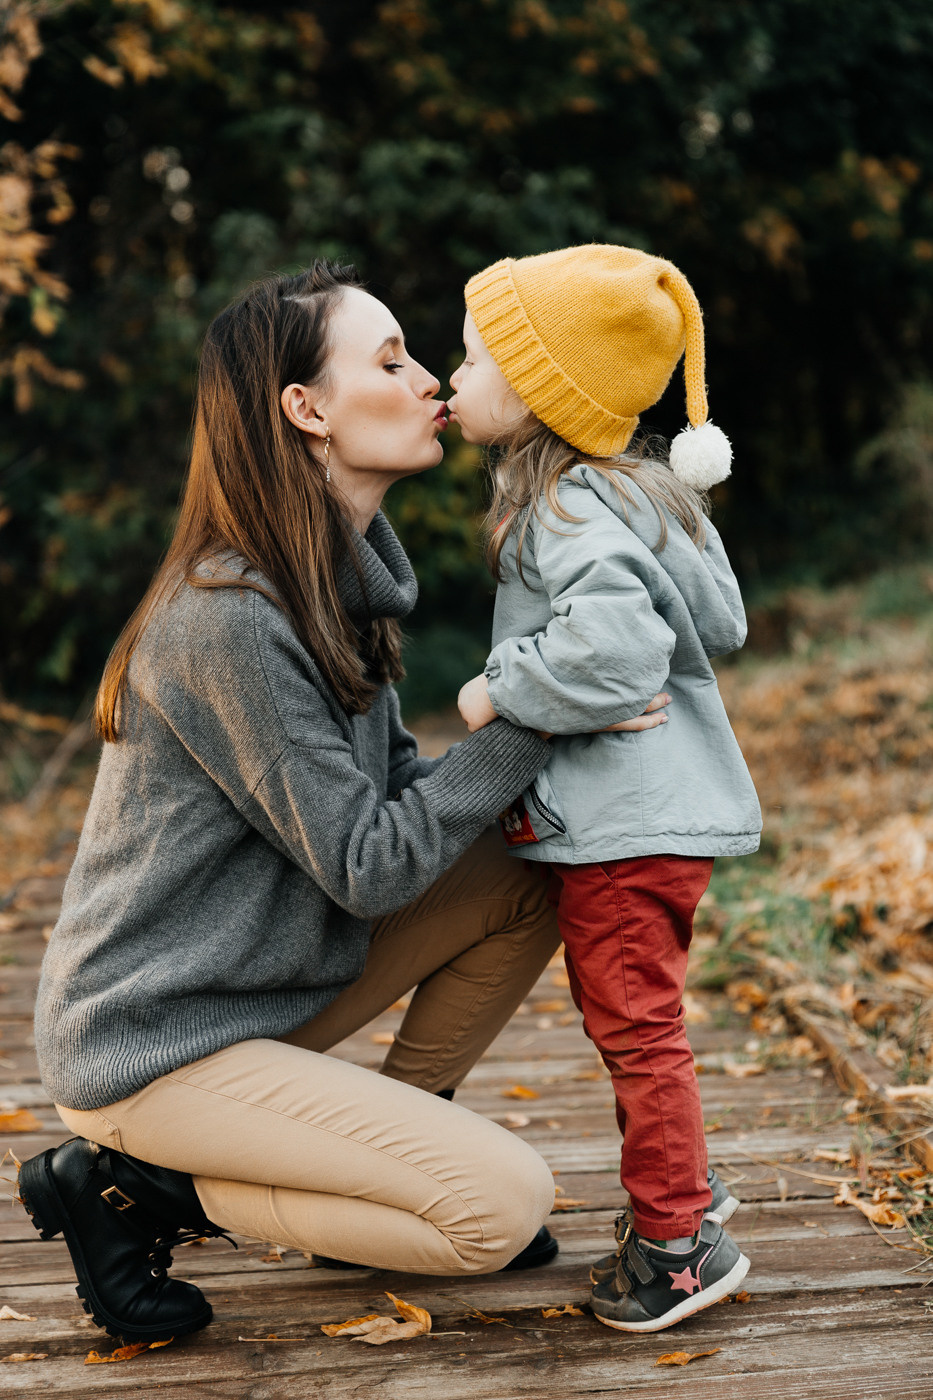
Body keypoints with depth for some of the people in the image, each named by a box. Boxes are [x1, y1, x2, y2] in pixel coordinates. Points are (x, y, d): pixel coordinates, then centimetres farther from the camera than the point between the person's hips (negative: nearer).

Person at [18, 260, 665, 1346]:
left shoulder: (345, 576, 5)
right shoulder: (228, 619, -25)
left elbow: (396, 785, 8)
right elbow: (368, 866, -22)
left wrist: (534, 788, -8)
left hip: (262, 990, 9)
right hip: (152, 1046, -9)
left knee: (528, 881, 3)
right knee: (505, 1203, -12)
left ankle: (388, 1154, 14)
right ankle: (136, 1185, -1)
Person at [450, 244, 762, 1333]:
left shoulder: (573, 513, -19)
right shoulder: (633, 493, 12)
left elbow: (611, 648, -34)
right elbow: (721, 623, 16)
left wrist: (500, 690, -20)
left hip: (630, 822, -11)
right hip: (634, 808, 11)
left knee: (636, 1027, 0)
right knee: (628, 1019, 22)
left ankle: (678, 1241, 12)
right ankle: (683, 1191, 36)